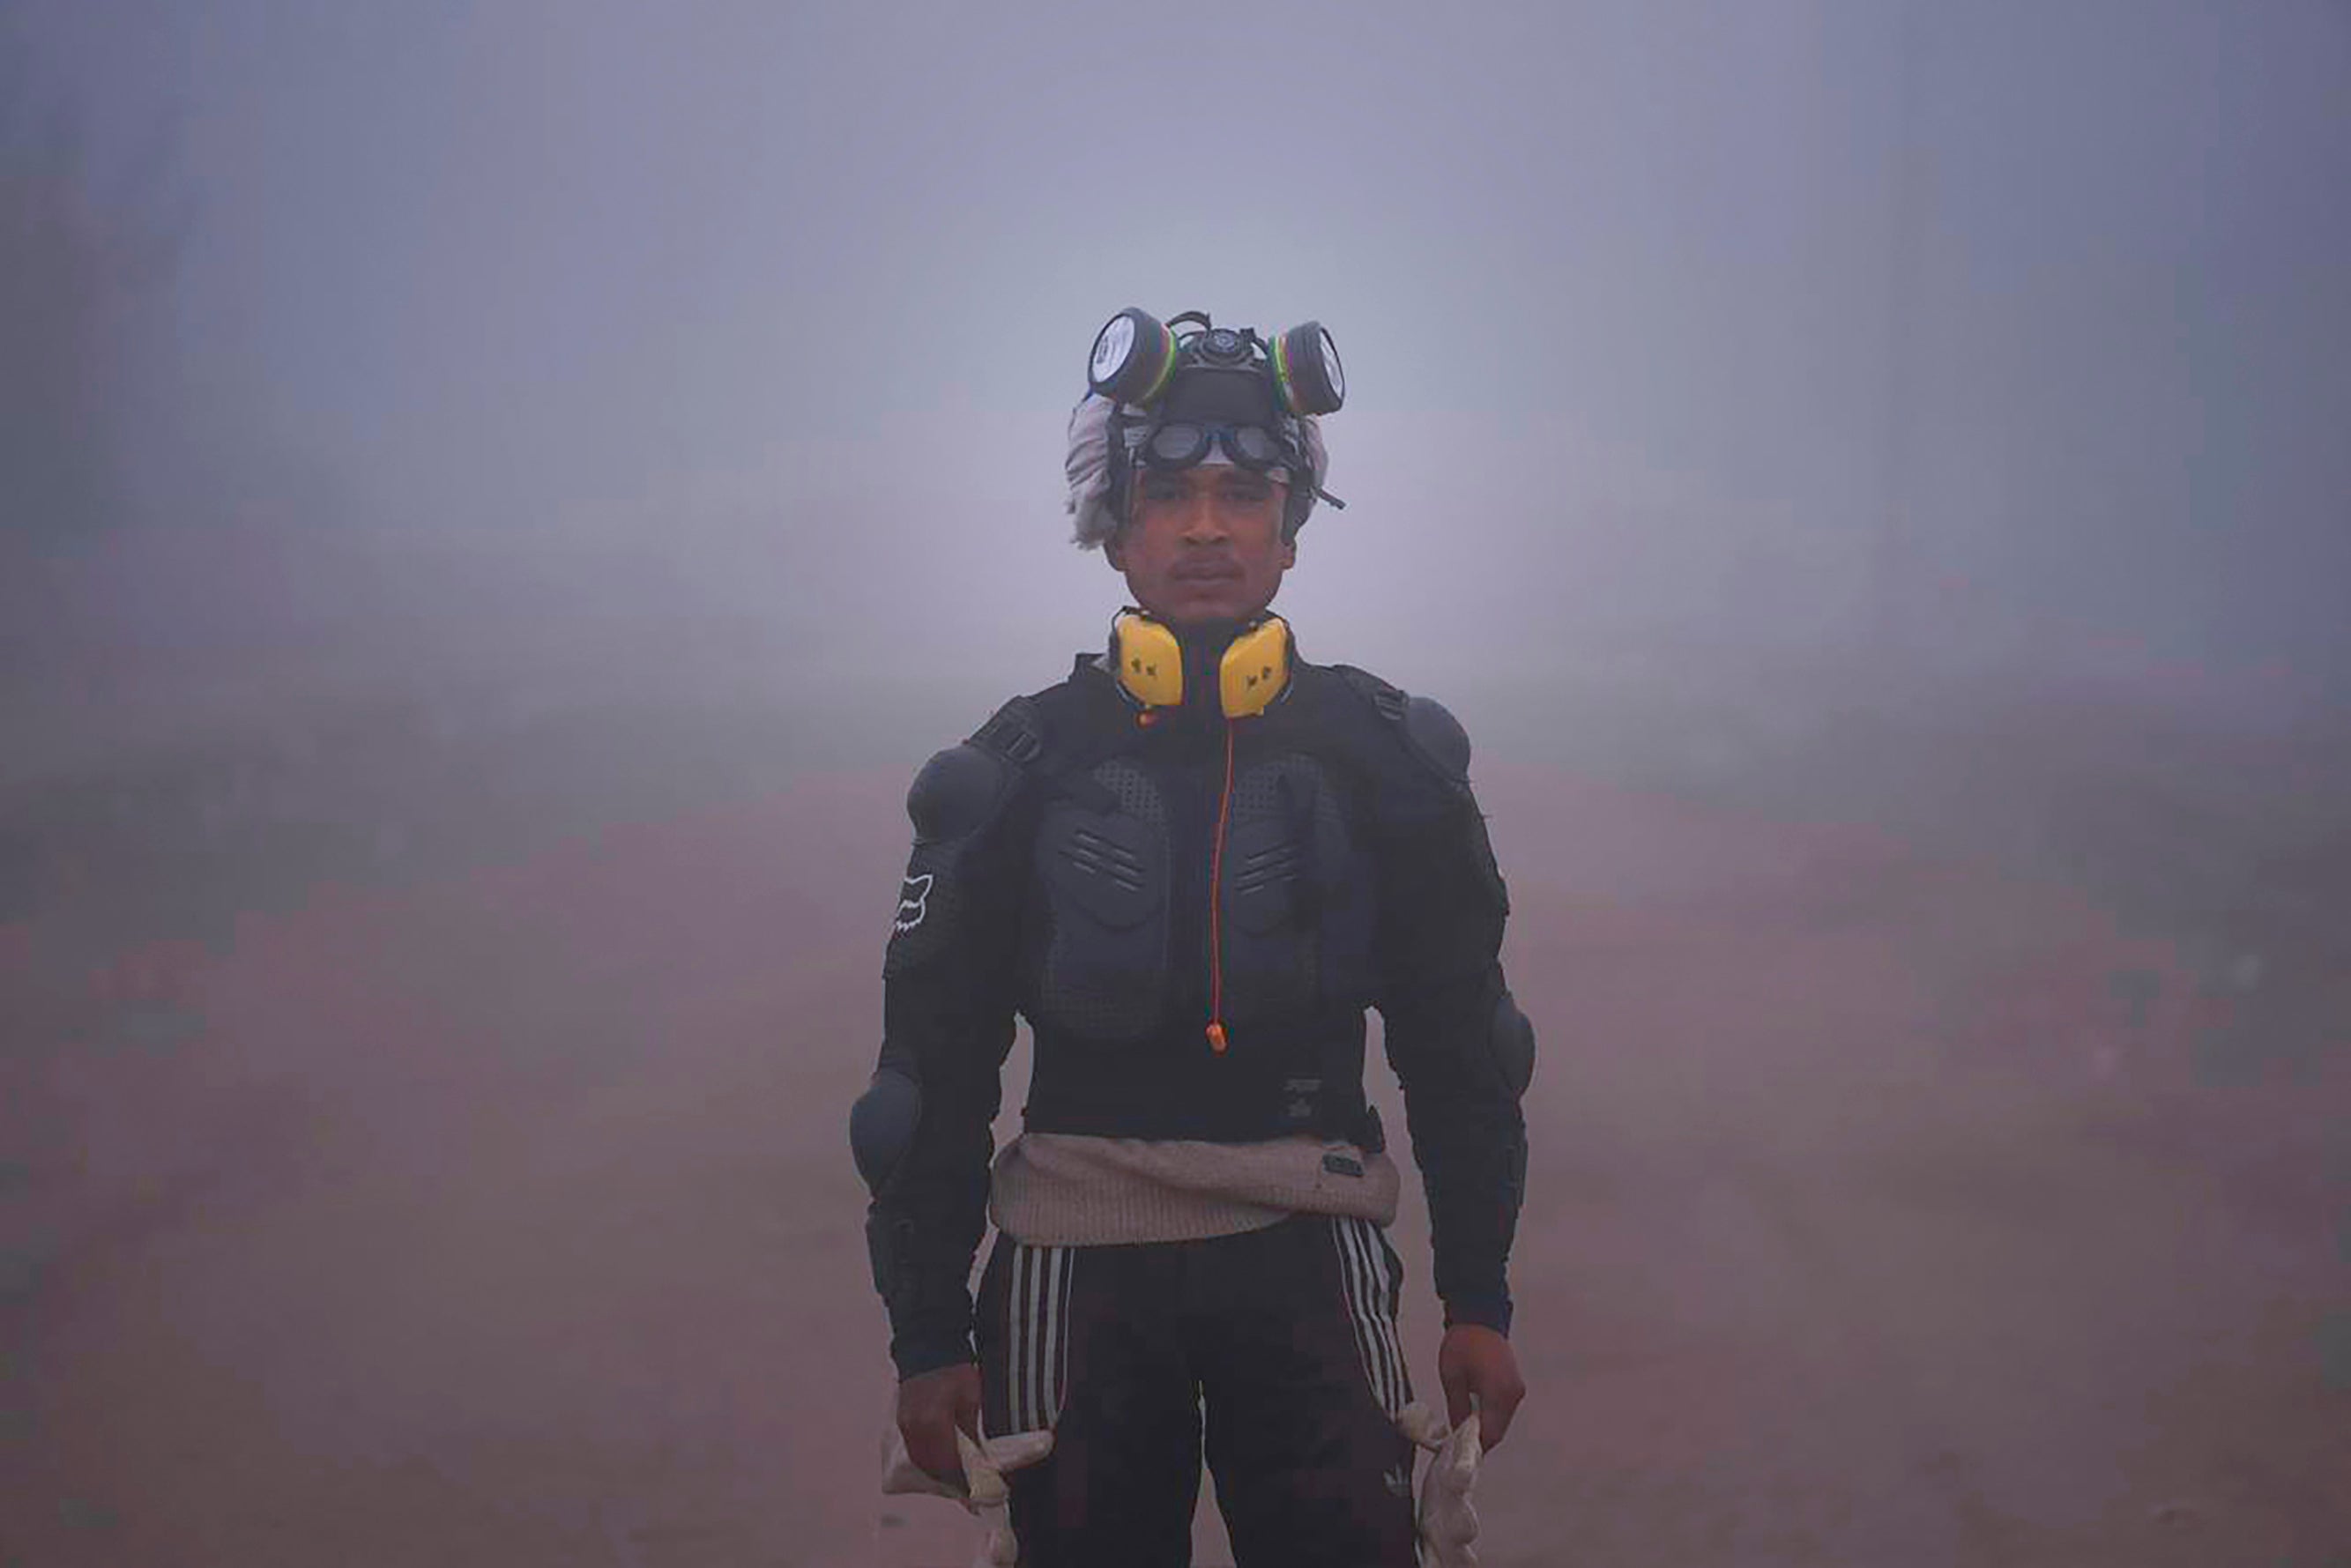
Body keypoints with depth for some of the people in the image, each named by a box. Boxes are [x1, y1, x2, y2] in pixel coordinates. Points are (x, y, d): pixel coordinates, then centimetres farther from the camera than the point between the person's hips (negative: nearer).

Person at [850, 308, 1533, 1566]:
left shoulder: (1383, 756, 2)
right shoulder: (1019, 770, 0)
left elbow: (1459, 1049, 8)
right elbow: (931, 1072, 4)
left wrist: (1480, 1300, 6)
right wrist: (925, 1335, 2)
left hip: (1307, 1259, 0)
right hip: (1078, 1262, 0)